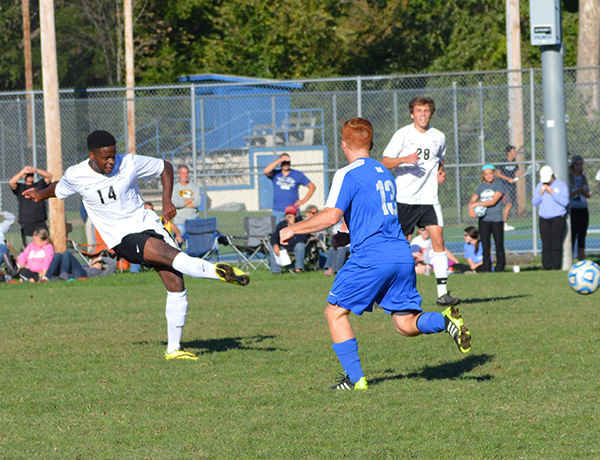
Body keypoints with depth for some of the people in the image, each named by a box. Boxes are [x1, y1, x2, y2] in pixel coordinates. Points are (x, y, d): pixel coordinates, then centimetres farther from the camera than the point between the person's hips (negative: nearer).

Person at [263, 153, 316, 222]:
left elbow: (312, 187, 12)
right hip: (277, 211, 0)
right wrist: (279, 160, -12)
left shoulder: (298, 175, 8)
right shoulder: (275, 174, 8)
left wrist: (303, 201, 1)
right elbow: (266, 171, -14)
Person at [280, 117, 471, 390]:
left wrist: (293, 229, -2)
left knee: (335, 312, 7)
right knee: (406, 324, 9)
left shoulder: (347, 175, -4)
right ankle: (446, 320, -19)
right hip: (402, 255, 7)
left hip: (371, 257, -7)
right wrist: (348, 236, 35)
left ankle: (355, 378, 1)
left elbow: (331, 216, -14)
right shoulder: (385, 174, 21)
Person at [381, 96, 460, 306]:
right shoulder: (403, 134, -3)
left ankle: (443, 292, -12)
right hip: (404, 198, -3)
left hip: (429, 198, 3)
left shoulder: (438, 137, 9)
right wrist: (404, 159, -23)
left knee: (438, 239, -11)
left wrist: (441, 172, 6)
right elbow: (385, 162, -5)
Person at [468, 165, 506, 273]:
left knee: (499, 246, -1)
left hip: (496, 220, -4)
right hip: (483, 220, 4)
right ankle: (486, 271, 7)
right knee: (485, 247, 4)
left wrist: (477, 204, -10)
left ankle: (500, 269, 5)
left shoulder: (499, 184, -1)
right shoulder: (481, 187, 13)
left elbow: (493, 201, -11)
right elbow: (472, 201, 8)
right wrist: (471, 208, -15)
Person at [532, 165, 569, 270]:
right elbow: (535, 203, 11)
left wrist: (552, 192, -12)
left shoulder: (561, 185, 3)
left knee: (556, 245, -9)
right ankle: (546, 267, 0)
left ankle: (555, 267, -8)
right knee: (546, 245, -2)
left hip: (558, 218, -3)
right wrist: (540, 193, -4)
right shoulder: (540, 186, 14)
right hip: (544, 219, 3)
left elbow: (565, 202, -7)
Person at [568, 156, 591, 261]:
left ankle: (582, 260, 11)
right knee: (572, 236, -9)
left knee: (582, 237, 7)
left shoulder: (584, 177, 13)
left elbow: (588, 195, 15)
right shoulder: (568, 178, -4)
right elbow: (566, 195, -10)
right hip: (572, 210, -6)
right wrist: (578, 190, -20)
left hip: (583, 209, 6)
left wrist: (585, 192, -7)